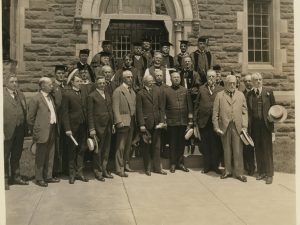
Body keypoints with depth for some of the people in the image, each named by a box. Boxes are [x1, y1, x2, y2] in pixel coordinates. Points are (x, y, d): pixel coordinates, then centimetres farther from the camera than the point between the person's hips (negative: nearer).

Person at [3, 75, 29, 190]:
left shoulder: (20, 94, 12)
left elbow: (25, 111, 11)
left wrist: (26, 127, 4)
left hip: (20, 130, 6)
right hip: (7, 130, -6)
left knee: (17, 155, 17)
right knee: (5, 156, 5)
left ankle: (16, 176, 29)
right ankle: (4, 179, 16)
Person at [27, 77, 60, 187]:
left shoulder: (51, 97, 14)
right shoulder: (36, 99, -10)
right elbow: (30, 117, -8)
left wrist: (56, 127, 10)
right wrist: (34, 131, -5)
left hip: (52, 130, 7)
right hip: (42, 131, -7)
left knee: (50, 156, 14)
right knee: (41, 156, 3)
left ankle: (48, 176, 24)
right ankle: (39, 178, 14)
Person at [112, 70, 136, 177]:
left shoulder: (132, 91, 17)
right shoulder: (118, 91, -6)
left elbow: (133, 107, 16)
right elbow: (115, 108, -12)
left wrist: (135, 119, 7)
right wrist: (119, 121, -19)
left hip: (131, 122, 7)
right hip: (123, 122, -7)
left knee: (128, 145, 14)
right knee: (120, 146, -4)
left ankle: (126, 165, 24)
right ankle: (119, 169, 2)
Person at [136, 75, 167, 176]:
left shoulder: (157, 92, 10)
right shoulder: (140, 94, -2)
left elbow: (161, 107, 10)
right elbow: (139, 110, -6)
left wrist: (162, 120, 0)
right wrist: (141, 124, -12)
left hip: (156, 123, 4)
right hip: (146, 123, -3)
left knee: (157, 146, 8)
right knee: (146, 147, 6)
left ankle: (157, 167, 17)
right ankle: (147, 168, 15)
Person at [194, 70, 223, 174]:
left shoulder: (221, 90, 5)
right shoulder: (201, 89, 9)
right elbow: (197, 105, 8)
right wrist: (195, 119, 3)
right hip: (203, 121, 1)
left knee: (216, 145, 2)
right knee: (205, 145, 7)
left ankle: (215, 166, 15)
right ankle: (206, 166, 18)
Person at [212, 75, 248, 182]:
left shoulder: (241, 95, 11)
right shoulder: (219, 95, 6)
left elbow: (244, 112, 8)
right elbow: (215, 113, 3)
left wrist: (245, 126, -1)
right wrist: (216, 127, -3)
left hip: (237, 127, 1)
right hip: (224, 127, 0)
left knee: (238, 151, 1)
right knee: (226, 150, 7)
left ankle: (239, 173, 9)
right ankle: (228, 171, 19)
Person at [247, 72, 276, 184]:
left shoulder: (268, 92, 3)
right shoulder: (249, 94, 8)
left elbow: (273, 107, 5)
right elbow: (248, 110, 6)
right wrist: (248, 125, 0)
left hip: (265, 124, -2)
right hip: (254, 124, 2)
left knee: (267, 149, -1)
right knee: (258, 149, 8)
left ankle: (269, 174, 6)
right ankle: (261, 172, 19)